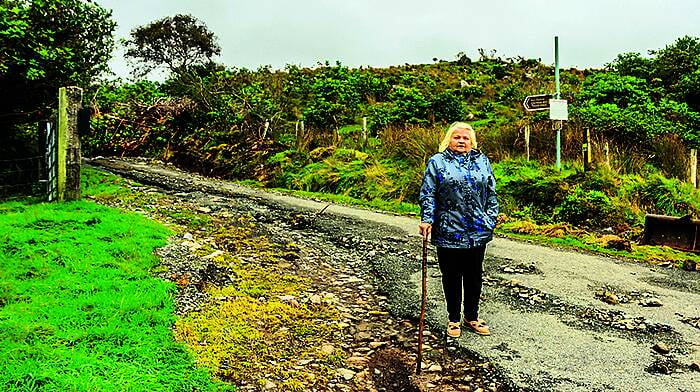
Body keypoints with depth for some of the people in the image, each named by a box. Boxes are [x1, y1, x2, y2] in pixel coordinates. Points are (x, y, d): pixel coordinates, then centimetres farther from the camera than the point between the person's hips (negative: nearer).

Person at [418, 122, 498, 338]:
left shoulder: (482, 161, 10)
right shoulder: (437, 162, 2)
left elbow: (491, 194, 12)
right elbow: (428, 195, -2)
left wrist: (491, 220, 5)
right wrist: (427, 220, -11)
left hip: (477, 232, 3)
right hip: (448, 232, -2)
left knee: (474, 276, 13)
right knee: (451, 277, 8)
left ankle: (472, 317, 28)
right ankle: (453, 319, 23)